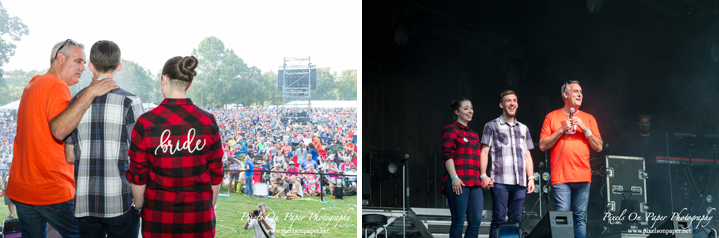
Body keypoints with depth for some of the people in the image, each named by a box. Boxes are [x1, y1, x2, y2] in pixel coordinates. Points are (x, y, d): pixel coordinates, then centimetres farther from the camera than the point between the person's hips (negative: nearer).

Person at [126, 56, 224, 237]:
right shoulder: (208, 122, -4)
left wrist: (139, 207, 12)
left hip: (158, 215, -1)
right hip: (199, 216, 1)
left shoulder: (146, 122, -8)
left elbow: (137, 175, -3)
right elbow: (216, 175, 2)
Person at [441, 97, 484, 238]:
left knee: (476, 221, -1)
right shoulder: (451, 130, 1)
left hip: (474, 182, 7)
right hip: (458, 182, -7)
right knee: (458, 221, -5)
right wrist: (454, 177, -16)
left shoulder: (474, 135, 23)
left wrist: (481, 177, 18)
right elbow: (447, 156, -8)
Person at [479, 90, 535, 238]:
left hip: (520, 182, 4)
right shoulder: (492, 126, 8)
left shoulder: (523, 129, 21)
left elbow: (527, 155, 21)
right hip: (500, 181, -4)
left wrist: (531, 178, 11)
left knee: (516, 220, 1)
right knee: (499, 219, -8)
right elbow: (484, 151, 3)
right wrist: (483, 175, -8)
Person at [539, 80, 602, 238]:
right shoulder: (552, 117, 9)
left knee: (580, 217, 1)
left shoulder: (588, 118, 15)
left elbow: (598, 147, 10)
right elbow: (543, 146, 2)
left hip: (583, 177, 2)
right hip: (560, 177, -2)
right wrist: (561, 129, -5)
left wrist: (585, 129, -2)